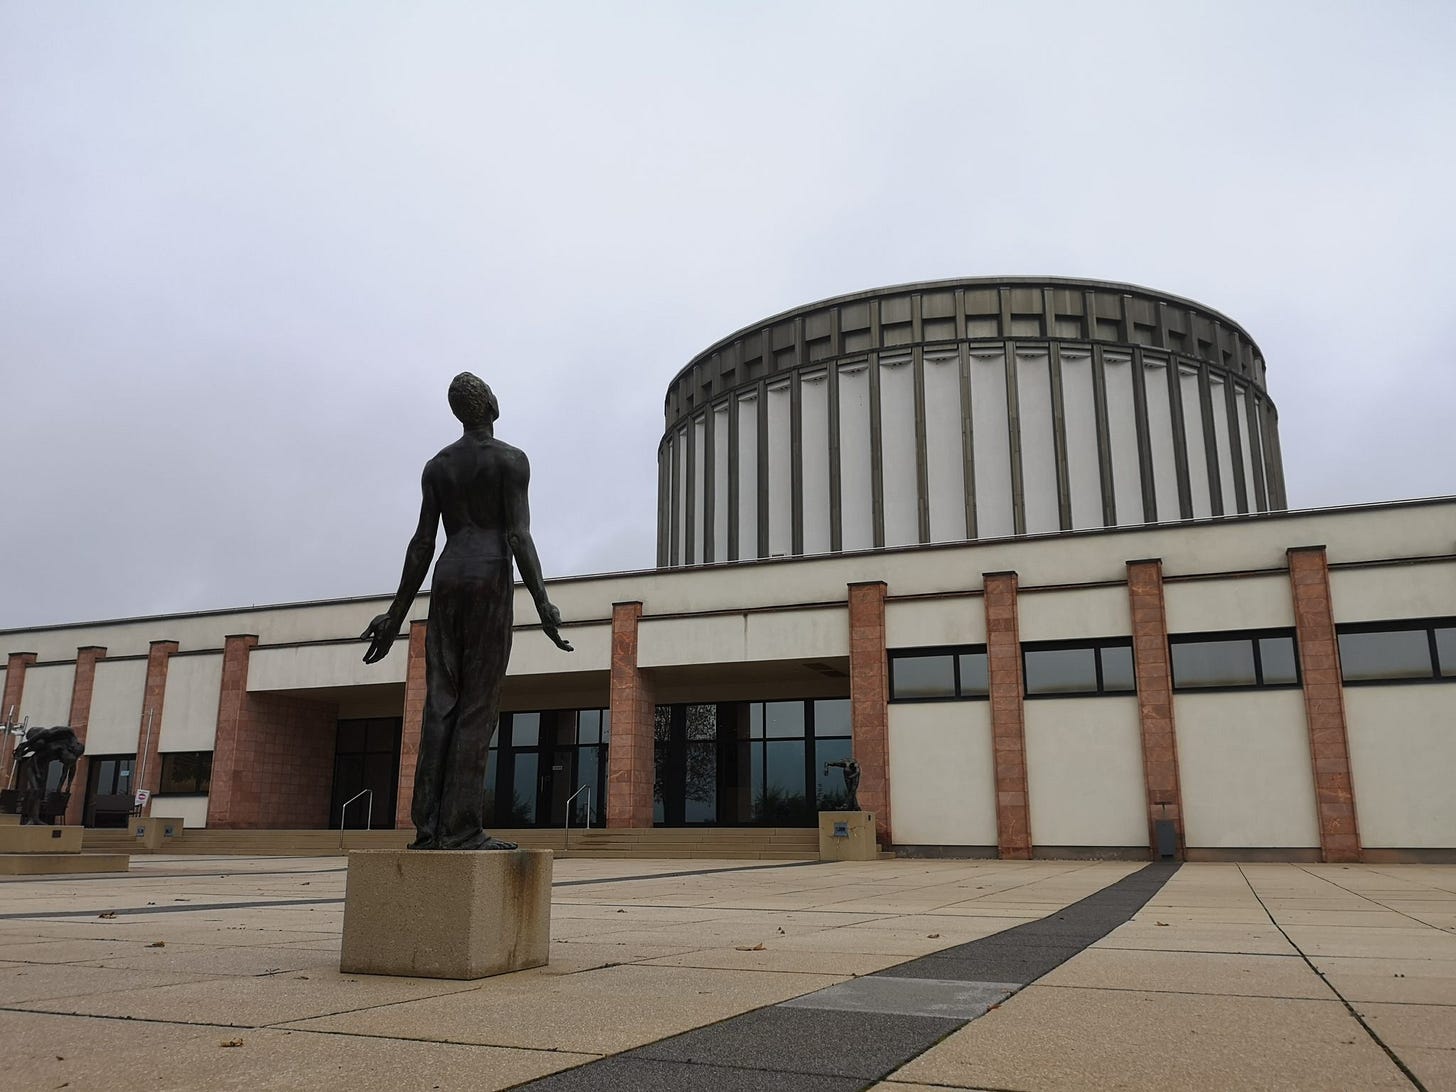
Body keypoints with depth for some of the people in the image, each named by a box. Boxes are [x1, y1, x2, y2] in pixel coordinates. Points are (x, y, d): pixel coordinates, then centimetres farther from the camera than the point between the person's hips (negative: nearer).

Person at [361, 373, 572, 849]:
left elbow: (422, 544, 10)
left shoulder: (437, 465, 15)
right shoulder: (512, 460, 0)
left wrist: (396, 615, 12)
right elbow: (519, 535, -11)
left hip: (446, 582, 5)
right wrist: (543, 603, -17)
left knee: (441, 705, 1)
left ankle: (428, 828, -3)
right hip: (490, 581, -5)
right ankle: (462, 828, -12)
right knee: (478, 707, -8)